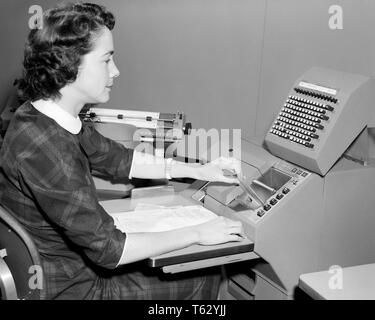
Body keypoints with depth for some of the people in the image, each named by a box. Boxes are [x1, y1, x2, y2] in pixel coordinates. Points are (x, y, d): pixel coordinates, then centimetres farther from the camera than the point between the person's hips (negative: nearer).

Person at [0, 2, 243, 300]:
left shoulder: (43, 117, -3)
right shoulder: (43, 149, -33)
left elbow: (117, 158, 10)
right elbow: (109, 249, -29)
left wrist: (198, 170, 7)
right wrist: (197, 233, -18)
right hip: (72, 288, -8)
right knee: (204, 276, 2)